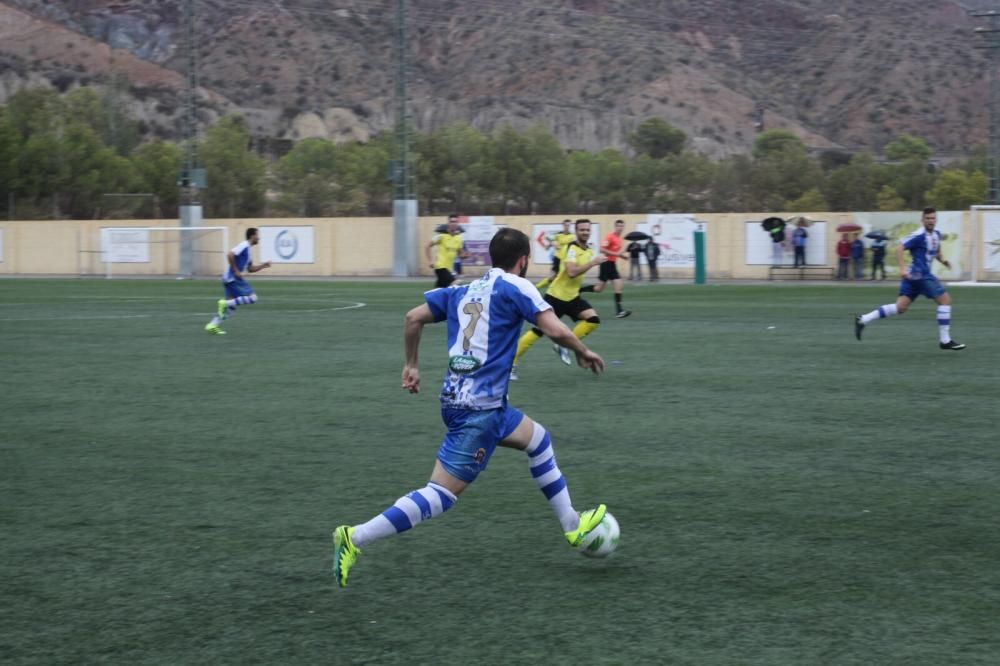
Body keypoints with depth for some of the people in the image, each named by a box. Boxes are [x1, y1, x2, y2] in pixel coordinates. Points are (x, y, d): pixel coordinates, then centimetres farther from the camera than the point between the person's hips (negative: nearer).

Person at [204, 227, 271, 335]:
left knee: (232, 304, 9)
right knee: (252, 297, -11)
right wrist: (236, 271, -21)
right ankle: (225, 303, -15)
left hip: (230, 279, 10)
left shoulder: (247, 249, 20)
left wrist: (263, 265, 15)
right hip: (233, 278, -10)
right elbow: (230, 255, -25)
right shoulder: (244, 245, -11)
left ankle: (212, 325, 5)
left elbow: (250, 269, 27)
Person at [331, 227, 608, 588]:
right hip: (479, 409, -9)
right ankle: (356, 538, -17)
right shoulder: (515, 287, -5)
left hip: (456, 398, 9)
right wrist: (583, 353, 5)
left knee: (538, 439, 26)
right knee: (442, 494, -11)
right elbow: (556, 330, -14)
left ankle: (572, 525, 34)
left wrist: (411, 365, 23)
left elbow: (414, 317, 13)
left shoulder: (464, 290, 14)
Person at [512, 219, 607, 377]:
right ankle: (512, 363, 6)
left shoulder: (589, 251, 7)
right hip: (556, 296, -7)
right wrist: (593, 262, -30)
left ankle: (563, 345, 0)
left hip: (572, 297, 7)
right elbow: (571, 272, -32)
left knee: (593, 319, -14)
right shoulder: (572, 248, -17)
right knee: (539, 331, -6)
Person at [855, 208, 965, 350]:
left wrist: (942, 260, 10)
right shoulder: (919, 235, -14)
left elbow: (936, 251, 30)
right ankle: (945, 341, -2)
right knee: (945, 299, -7)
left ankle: (863, 320, 7)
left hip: (920, 275, 9)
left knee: (901, 307, 6)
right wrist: (902, 268, -28)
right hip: (920, 275, -9)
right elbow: (899, 249, -18)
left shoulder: (936, 234, 13)